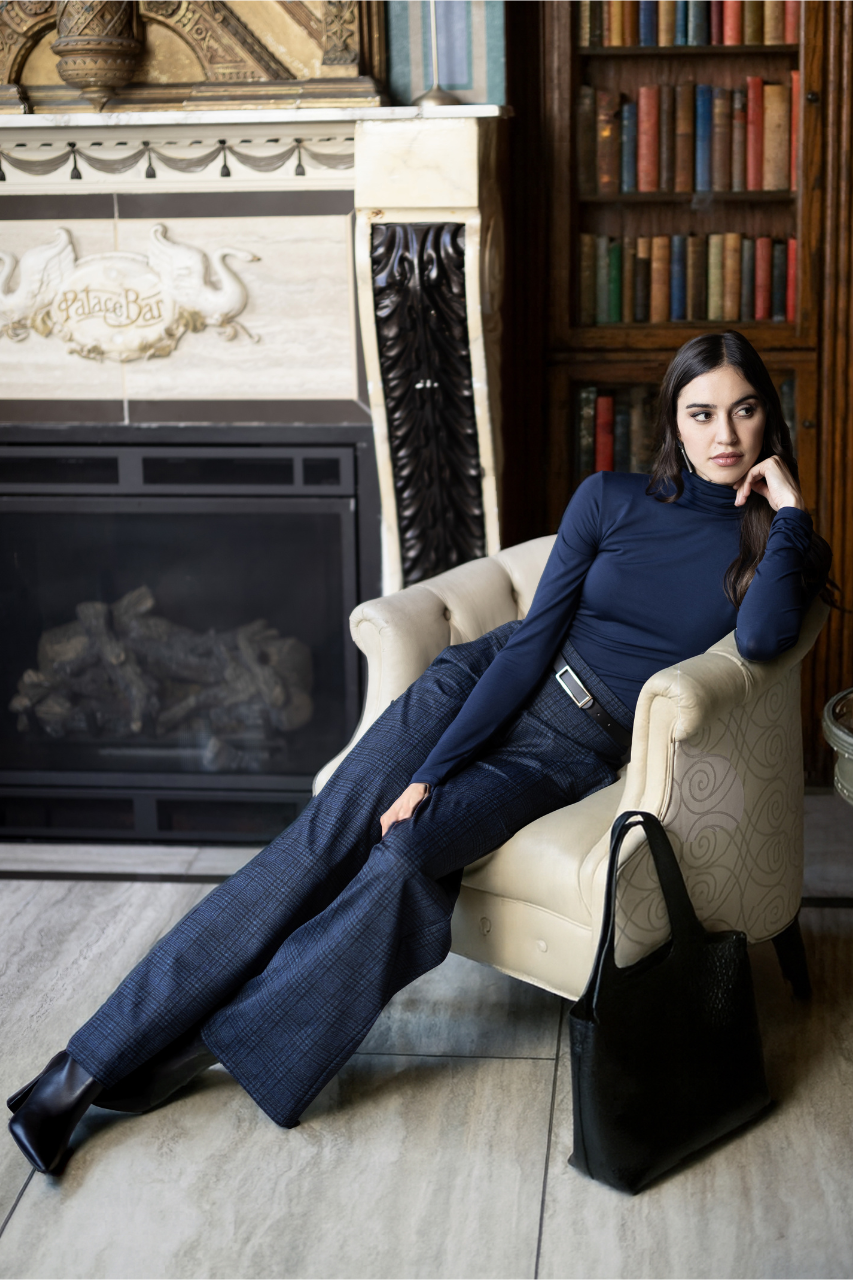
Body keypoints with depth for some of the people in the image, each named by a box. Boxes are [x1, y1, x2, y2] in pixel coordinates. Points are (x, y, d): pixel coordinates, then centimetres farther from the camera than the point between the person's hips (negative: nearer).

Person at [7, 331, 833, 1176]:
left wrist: (790, 512, -16)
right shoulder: (610, 500, 1)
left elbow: (761, 640, -22)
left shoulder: (771, 543, 1)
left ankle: (216, 1044, -11)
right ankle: (96, 1058, -12)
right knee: (321, 842, -16)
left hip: (571, 754, -1)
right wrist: (430, 771, -11)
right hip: (494, 685, 1)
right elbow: (533, 638, -5)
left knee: (406, 852, -28)